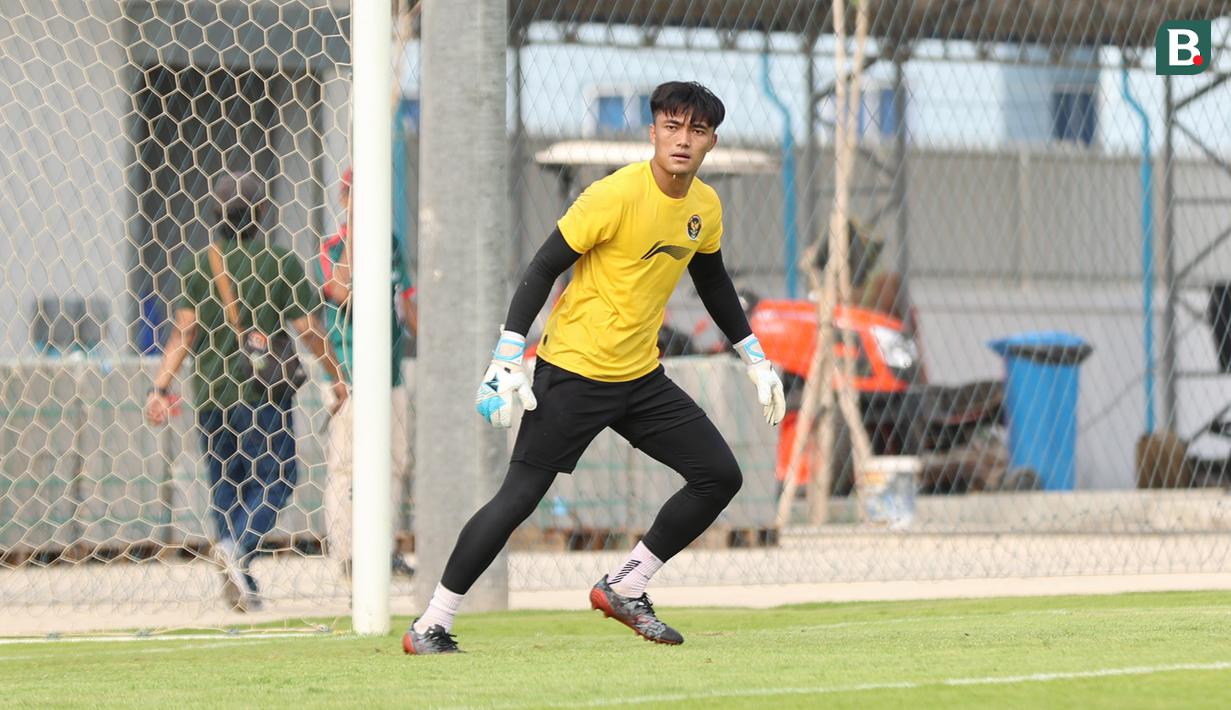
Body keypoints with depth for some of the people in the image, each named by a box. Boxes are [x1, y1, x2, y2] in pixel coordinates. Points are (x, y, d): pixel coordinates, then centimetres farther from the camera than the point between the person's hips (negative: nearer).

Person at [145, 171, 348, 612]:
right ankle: (237, 547, -24)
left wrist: (161, 386, -5)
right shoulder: (281, 262, -5)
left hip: (211, 390, 3)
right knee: (273, 478, 2)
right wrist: (337, 376, 11)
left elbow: (184, 329, -5)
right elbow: (307, 328, -2)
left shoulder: (197, 263, 2)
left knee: (224, 483, 12)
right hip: (265, 389, -3)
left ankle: (239, 584, 10)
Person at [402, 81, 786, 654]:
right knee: (519, 497, -10)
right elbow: (544, 268, -16)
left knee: (720, 476, 2)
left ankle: (623, 590, 13)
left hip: (642, 377, 7)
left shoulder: (705, 207, 3)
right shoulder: (615, 195, -19)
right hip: (574, 372, -7)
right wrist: (508, 359, -22)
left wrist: (754, 358, 24)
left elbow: (712, 281, 22)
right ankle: (431, 625, -1)